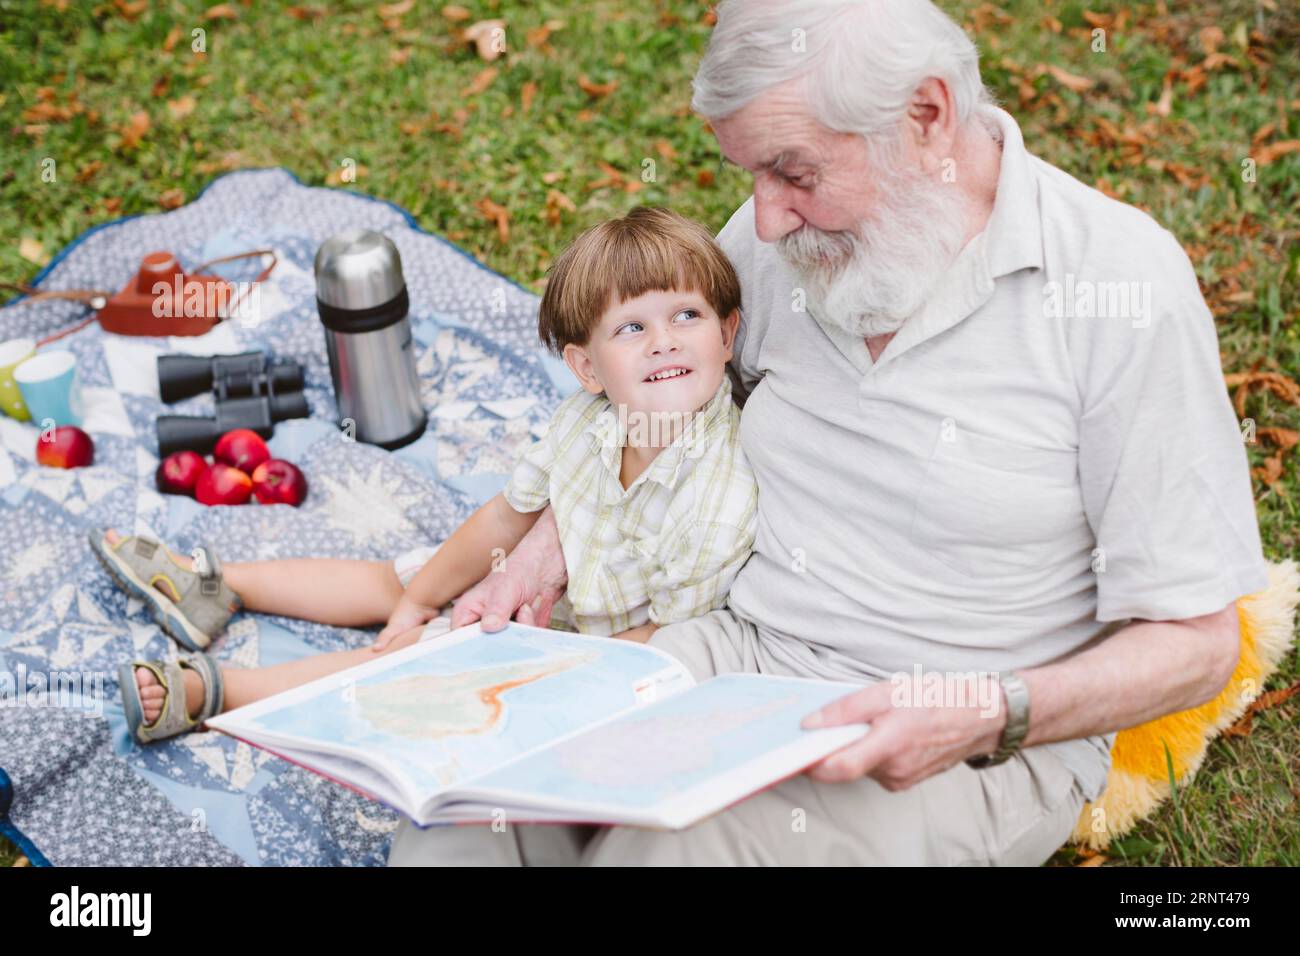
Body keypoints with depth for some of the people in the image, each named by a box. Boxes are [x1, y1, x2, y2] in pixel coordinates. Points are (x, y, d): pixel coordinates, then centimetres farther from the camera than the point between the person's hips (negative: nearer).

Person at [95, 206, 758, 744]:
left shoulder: (723, 499, -34)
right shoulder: (588, 418, -17)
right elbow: (511, 514, -1)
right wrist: (422, 598, 3)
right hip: (543, 581, 6)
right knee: (395, 579, 13)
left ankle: (207, 690, -4)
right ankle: (217, 586, 30)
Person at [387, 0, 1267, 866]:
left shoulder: (1122, 288, -15)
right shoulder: (782, 238, 0)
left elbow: (1195, 644, -12)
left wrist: (991, 717, -28)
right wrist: (552, 545, 1)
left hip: (969, 754, -4)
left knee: (666, 850, -29)